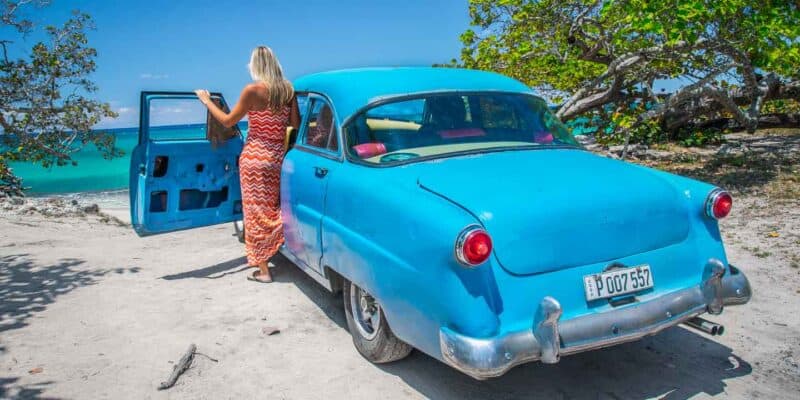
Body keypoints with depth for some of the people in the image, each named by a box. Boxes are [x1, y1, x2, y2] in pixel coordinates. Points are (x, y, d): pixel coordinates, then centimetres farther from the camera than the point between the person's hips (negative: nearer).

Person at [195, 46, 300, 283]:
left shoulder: (253, 90, -11)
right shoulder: (288, 90, 1)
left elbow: (228, 122, -2)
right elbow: (296, 125, 2)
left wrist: (207, 102, 11)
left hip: (255, 157, -4)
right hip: (278, 156, 4)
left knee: (257, 211, 3)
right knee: (272, 209, 18)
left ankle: (263, 270, 8)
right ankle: (266, 258, 25)